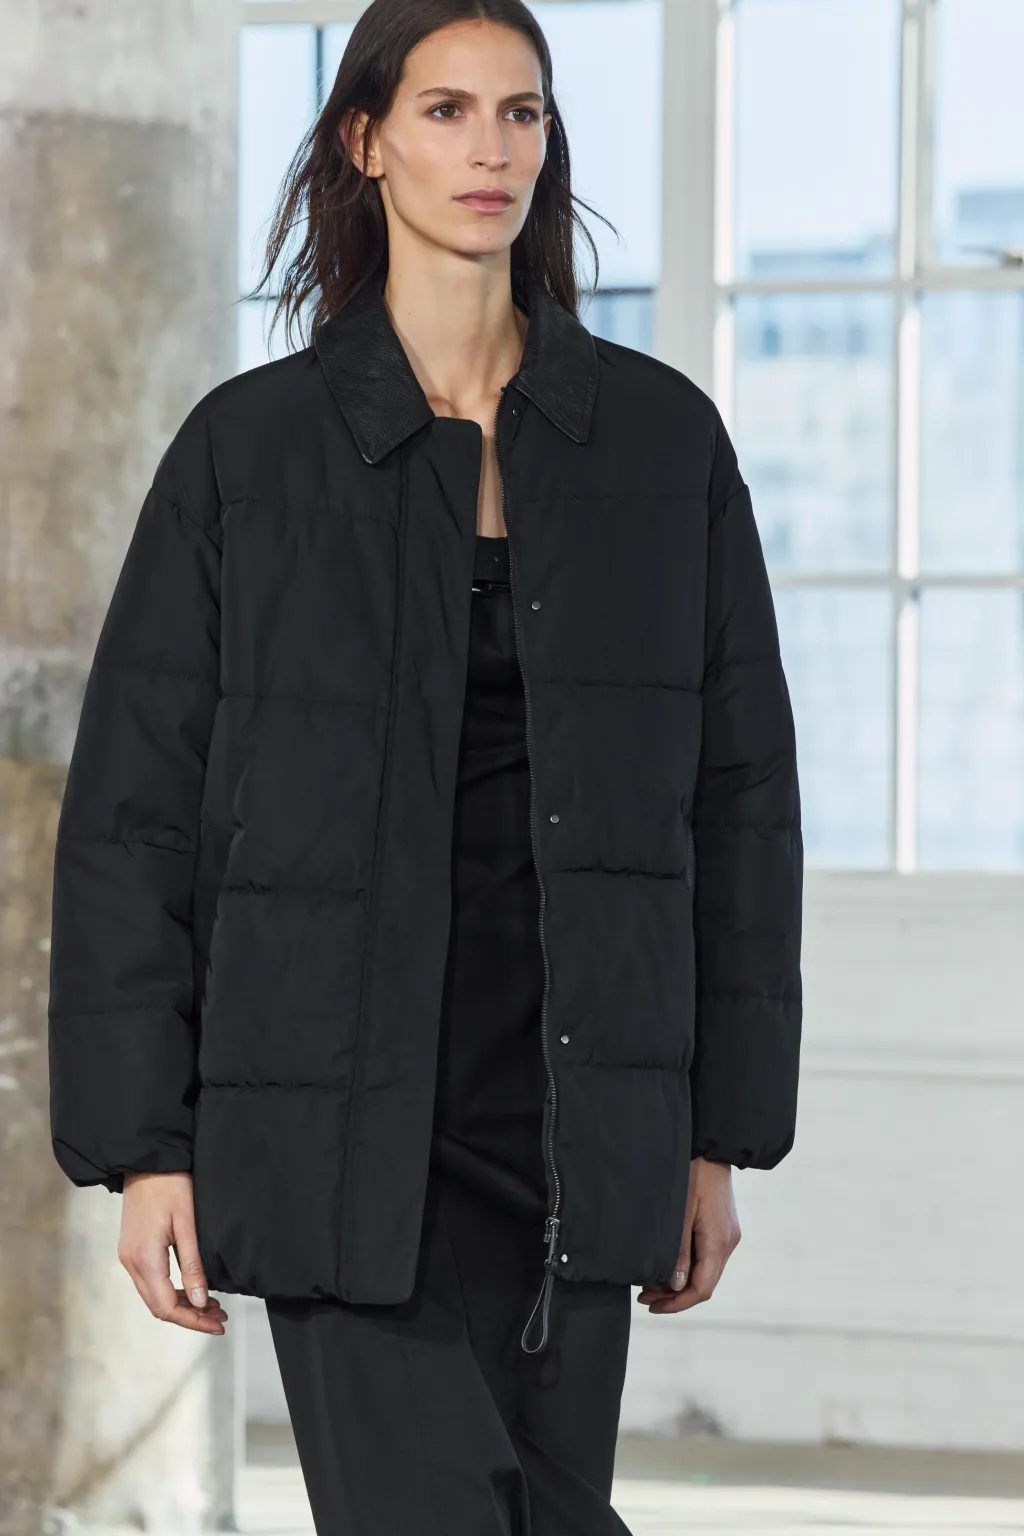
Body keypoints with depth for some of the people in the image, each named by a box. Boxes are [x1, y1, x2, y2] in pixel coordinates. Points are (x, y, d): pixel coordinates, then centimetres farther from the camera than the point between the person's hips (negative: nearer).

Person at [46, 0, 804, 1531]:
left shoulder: (660, 435, 6)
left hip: (574, 1106, 3)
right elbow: (131, 810, 1)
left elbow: (737, 788, 8)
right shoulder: (252, 445, 1)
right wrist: (141, 1145, -4)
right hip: (343, 1106, -2)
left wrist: (721, 1131, 5)